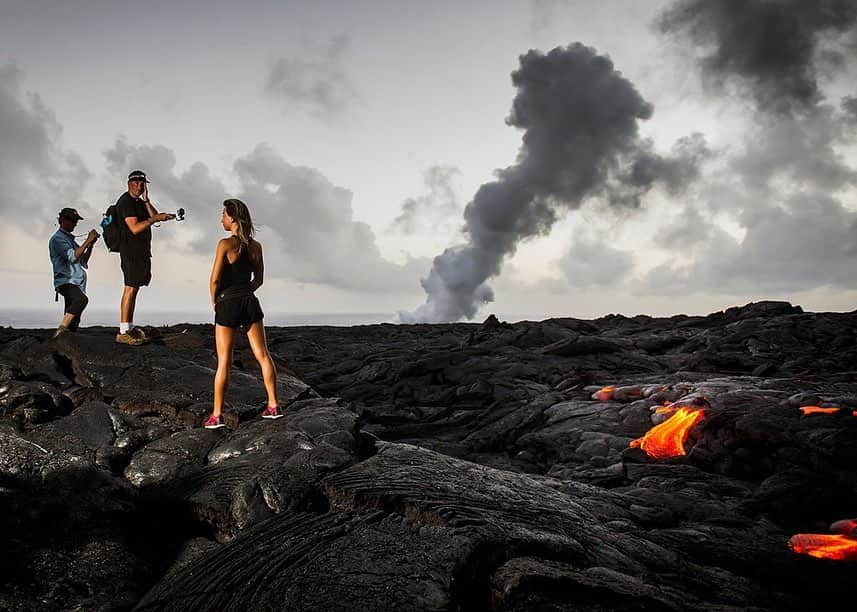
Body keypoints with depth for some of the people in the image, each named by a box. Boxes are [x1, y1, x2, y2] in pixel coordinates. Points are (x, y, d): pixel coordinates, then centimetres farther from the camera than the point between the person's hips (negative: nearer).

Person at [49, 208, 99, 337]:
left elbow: (83, 263, 24)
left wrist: (91, 244, 13)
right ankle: (60, 332, -40)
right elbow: (73, 257, -15)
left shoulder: (70, 239, 27)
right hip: (66, 281, -9)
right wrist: (88, 241, -9)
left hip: (77, 283, 9)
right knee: (81, 299, -36)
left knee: (73, 323, 4)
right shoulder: (57, 238, 0)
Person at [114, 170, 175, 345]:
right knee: (130, 288, -11)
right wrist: (156, 218, -23)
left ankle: (129, 327, 16)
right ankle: (123, 332, -10)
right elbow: (134, 228, -20)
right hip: (131, 251, -9)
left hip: (142, 251, 9)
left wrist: (146, 200, -2)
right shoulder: (126, 201, -10)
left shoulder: (140, 201, 20)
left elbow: (154, 217, 7)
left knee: (134, 288, 11)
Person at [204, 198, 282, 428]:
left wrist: (214, 301, 4)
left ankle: (217, 415, 7)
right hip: (250, 303, 5)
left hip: (228, 305, -4)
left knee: (224, 362, 2)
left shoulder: (226, 244, -12)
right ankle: (273, 406, 13)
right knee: (263, 355, 9)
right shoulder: (255, 246, 5)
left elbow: (215, 279, -12)